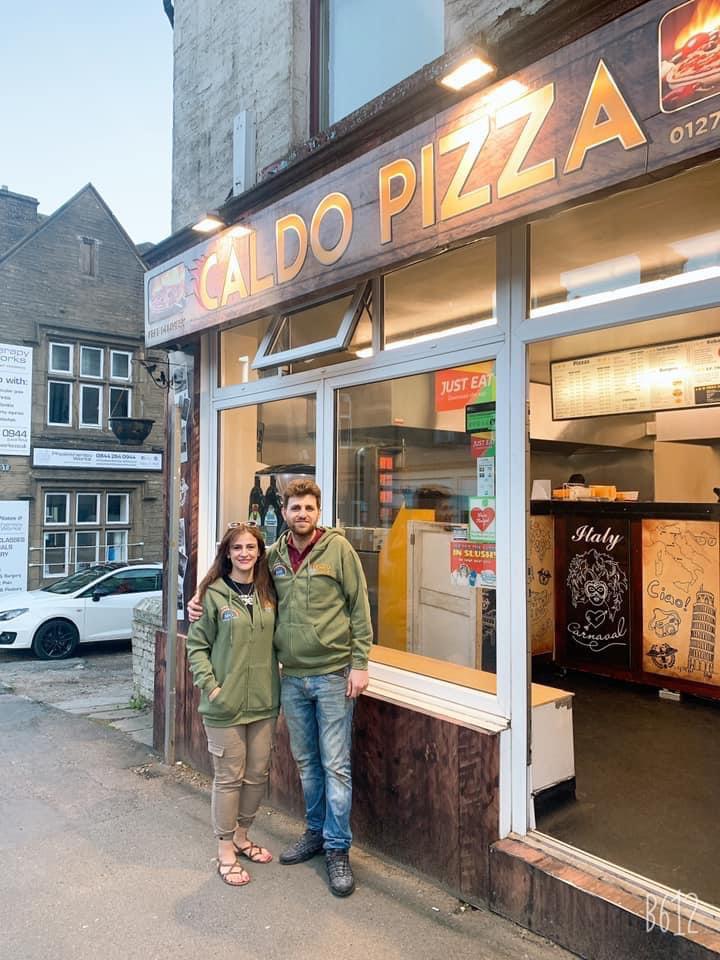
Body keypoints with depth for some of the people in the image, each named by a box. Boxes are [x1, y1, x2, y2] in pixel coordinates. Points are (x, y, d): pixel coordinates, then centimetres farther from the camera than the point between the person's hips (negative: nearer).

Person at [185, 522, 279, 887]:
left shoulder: (268, 593, 5)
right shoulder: (214, 594, -9)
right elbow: (197, 646, -6)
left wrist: (275, 675, 3)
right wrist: (209, 686, -14)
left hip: (263, 702, 5)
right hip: (225, 704, -5)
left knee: (258, 774, 15)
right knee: (229, 777, 6)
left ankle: (241, 836, 37)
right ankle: (226, 852, 24)